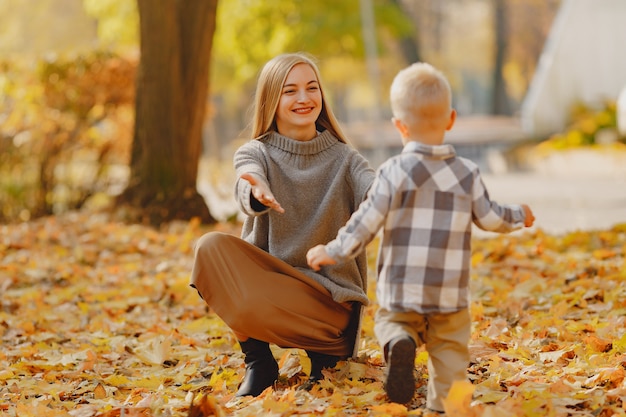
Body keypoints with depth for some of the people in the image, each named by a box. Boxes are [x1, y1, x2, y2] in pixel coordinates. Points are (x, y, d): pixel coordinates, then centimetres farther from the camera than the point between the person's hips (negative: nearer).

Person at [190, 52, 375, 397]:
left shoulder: (343, 159, 1)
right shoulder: (255, 153, 0)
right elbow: (247, 193, -23)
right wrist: (257, 195, -49)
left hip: (330, 296, -3)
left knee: (245, 306, -31)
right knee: (212, 247, -24)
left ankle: (326, 352, -1)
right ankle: (258, 362, -6)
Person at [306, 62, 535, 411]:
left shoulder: (394, 173, -9)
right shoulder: (468, 173, -1)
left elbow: (366, 222, -8)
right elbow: (489, 218, 8)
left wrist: (332, 253, 5)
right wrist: (518, 215, 30)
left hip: (401, 290, -1)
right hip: (451, 293, 2)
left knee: (390, 321, 19)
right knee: (450, 347, 14)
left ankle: (399, 342, -13)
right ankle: (442, 404, 5)